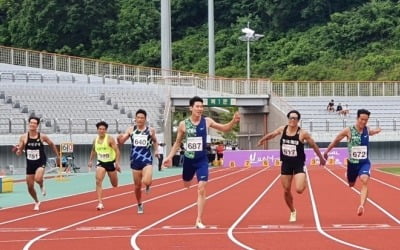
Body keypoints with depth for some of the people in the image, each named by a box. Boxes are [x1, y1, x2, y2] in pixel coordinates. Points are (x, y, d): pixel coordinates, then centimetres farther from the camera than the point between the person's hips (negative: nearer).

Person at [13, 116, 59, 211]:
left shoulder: (42, 136, -8)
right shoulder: (23, 137, -6)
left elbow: (52, 145, 10)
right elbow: (19, 153, -2)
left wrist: (57, 156, 16)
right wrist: (17, 150, -25)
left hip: (40, 162, -2)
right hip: (30, 164, 2)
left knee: (38, 179, -31)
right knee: (30, 186, 5)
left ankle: (42, 186, 8)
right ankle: (37, 202, 33)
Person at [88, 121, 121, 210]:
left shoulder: (110, 139, -16)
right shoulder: (95, 140, 0)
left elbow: (117, 151, -18)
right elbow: (93, 151, 19)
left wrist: (117, 162, -26)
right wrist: (90, 160, 16)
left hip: (111, 163, -3)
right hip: (101, 163, 3)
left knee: (115, 185, 13)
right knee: (98, 181, -20)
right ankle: (100, 203, -20)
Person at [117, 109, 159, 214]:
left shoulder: (150, 130, 0)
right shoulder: (131, 130, 2)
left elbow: (155, 141, 19)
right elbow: (121, 142, 1)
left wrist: (156, 150, 3)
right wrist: (119, 138, -20)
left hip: (147, 160, -2)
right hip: (135, 161, 2)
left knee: (146, 181, -23)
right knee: (137, 185, 8)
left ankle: (148, 185, 15)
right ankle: (139, 205, 29)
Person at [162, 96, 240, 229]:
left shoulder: (206, 121, -5)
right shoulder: (183, 124, -6)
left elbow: (224, 128, 5)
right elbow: (178, 142, 7)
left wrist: (233, 122, -13)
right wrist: (170, 156, 2)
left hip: (202, 160, -1)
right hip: (188, 159, 1)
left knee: (201, 189, -10)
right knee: (185, 186, 17)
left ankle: (199, 220, -6)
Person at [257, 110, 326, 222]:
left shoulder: (302, 133, -14)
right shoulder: (282, 129, -3)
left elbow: (314, 145, -2)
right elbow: (271, 134, 17)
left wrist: (321, 158, 7)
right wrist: (261, 140, 32)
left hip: (299, 164, -4)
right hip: (286, 164, 4)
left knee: (299, 190, -20)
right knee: (286, 191, 8)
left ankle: (304, 182, 17)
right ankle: (293, 212, 30)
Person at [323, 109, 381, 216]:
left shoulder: (367, 130, -4)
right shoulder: (348, 131, -14)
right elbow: (336, 140, 1)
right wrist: (326, 152, 10)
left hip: (364, 163, 0)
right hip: (352, 163, 0)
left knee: (364, 180, -28)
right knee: (351, 184, 21)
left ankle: (361, 206, -36)